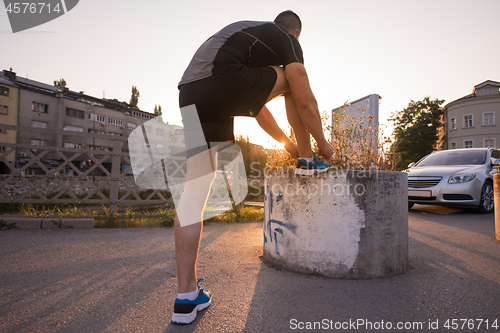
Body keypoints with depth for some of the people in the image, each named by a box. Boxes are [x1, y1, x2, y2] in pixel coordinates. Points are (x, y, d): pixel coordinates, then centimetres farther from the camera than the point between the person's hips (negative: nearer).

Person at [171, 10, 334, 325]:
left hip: (188, 95, 8)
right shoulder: (287, 40, 17)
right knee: (291, 79, 19)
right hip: (224, 85, -7)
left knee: (192, 192, 3)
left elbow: (256, 103, 40)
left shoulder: (249, 32, 39)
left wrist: (285, 141, 45)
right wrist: (323, 143, 25)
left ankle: (186, 298, 6)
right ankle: (307, 160, 26)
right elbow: (305, 102, 9)